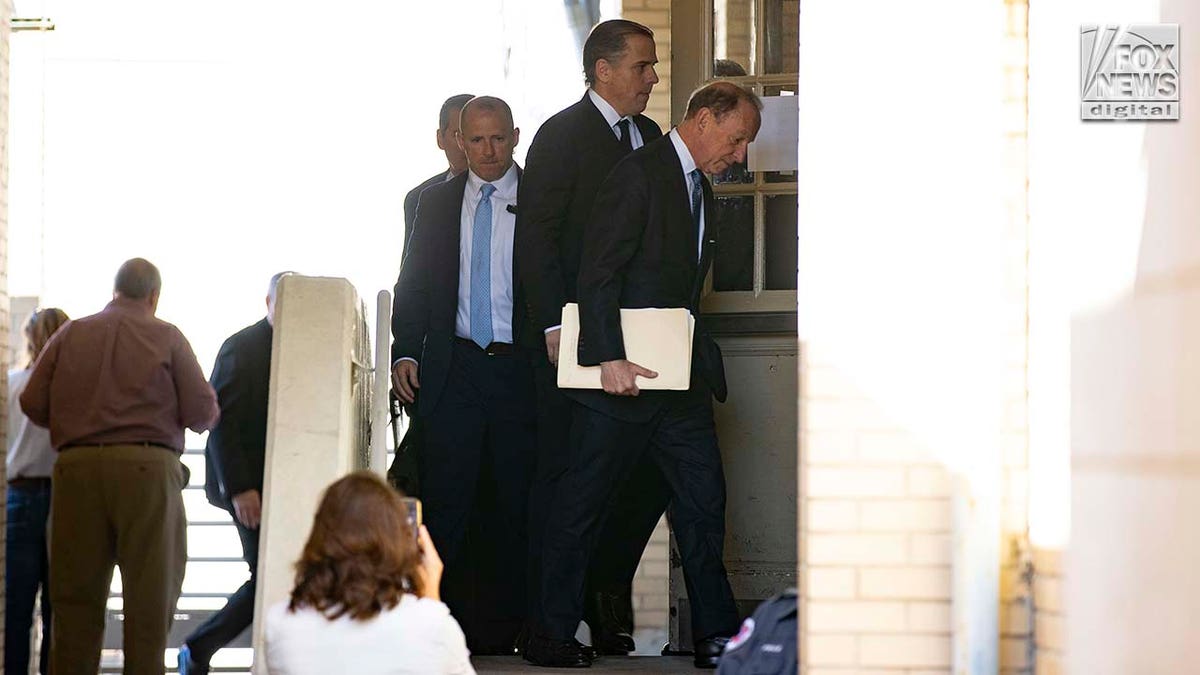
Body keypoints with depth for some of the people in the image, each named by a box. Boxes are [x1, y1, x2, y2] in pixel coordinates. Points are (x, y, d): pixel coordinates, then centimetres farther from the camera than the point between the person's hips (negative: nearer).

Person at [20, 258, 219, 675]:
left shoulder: (70, 335, 11)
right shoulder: (166, 336, 4)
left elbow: (32, 404, 5)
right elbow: (202, 413, -2)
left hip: (77, 467, 3)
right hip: (147, 466, -2)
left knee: (77, 591, 7)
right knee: (150, 592, 3)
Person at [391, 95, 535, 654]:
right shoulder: (435, 201, 10)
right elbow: (413, 283, 11)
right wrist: (405, 352, 1)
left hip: (522, 370, -1)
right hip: (454, 370, 1)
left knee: (517, 503, 4)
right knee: (446, 502, -3)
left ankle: (502, 624, 13)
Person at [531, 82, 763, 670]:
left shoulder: (699, 187, 17)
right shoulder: (639, 174, -11)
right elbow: (598, 274, -18)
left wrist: (699, 363, 13)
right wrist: (609, 359, -24)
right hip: (623, 373, -8)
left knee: (703, 499, 6)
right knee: (582, 501, 2)